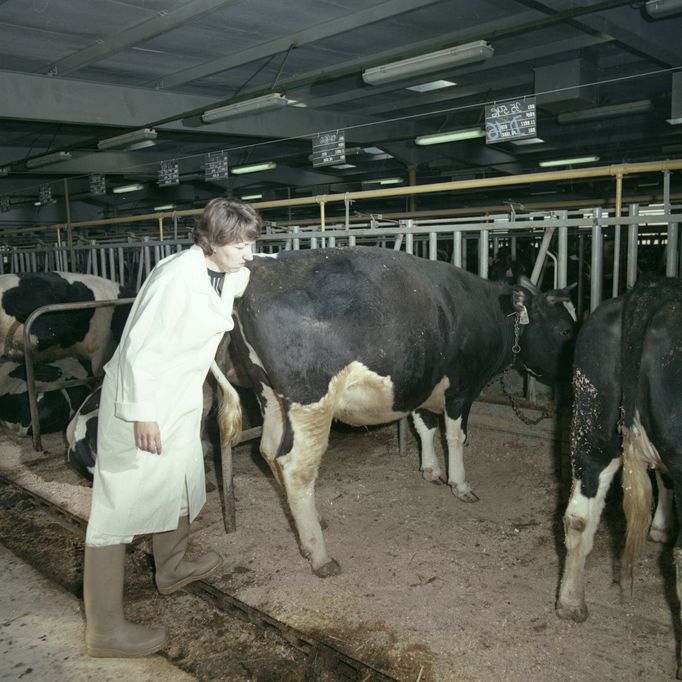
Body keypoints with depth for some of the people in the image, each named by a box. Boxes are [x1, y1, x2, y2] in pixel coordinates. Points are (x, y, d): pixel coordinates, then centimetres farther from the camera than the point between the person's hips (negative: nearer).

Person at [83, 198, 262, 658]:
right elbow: (141, 347, -26)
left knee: (183, 486, 23)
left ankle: (172, 568, 47)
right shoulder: (177, 276, -25)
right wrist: (142, 415, -25)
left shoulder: (230, 274, 1)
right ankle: (105, 628, 9)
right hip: (139, 400, -9)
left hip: (181, 399, 9)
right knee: (120, 504, -2)